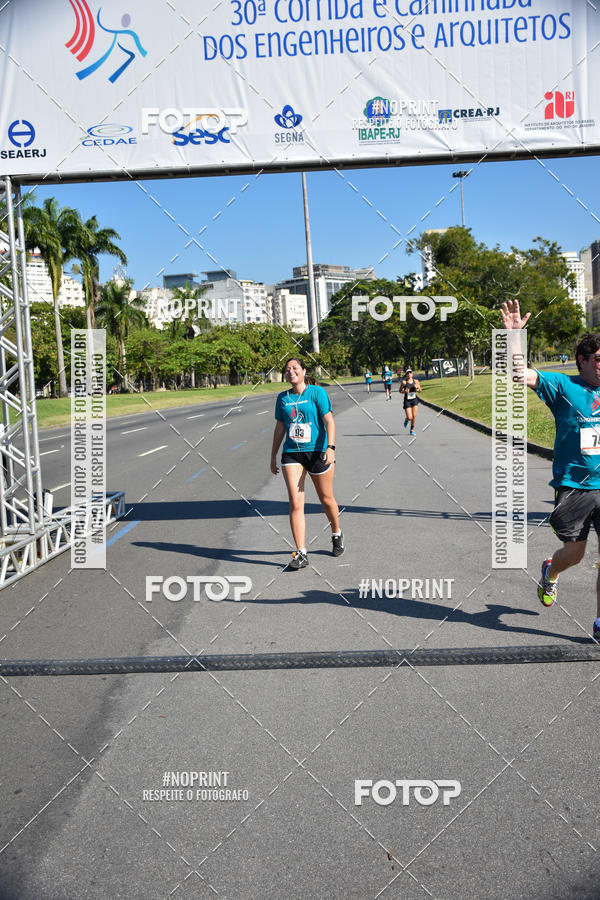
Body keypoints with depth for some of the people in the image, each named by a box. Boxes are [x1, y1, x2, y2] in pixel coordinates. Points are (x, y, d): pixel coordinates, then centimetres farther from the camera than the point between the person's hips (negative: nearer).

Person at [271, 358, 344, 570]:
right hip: (292, 454, 3)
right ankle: (301, 554, -5)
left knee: (326, 500, 12)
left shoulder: (317, 392, -3)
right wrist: (273, 456, 17)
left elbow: (329, 421, -9)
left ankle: (337, 535, 39)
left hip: (317, 452, -3)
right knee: (295, 503, -8)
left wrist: (330, 447, -22)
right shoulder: (282, 398, 10)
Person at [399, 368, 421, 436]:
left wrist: (418, 387, -15)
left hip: (414, 400, 3)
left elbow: (420, 391, 6)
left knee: (414, 416, 1)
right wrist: (404, 391, -19)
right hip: (407, 401, -3)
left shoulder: (416, 381, -2)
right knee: (409, 417, -9)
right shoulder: (404, 382, -11)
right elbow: (400, 390, 1)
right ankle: (406, 420, 29)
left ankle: (412, 429, 23)